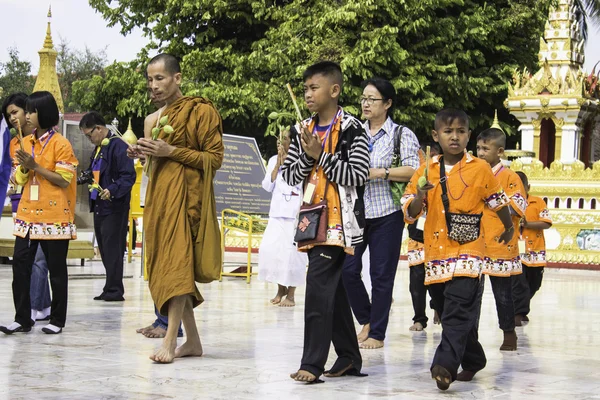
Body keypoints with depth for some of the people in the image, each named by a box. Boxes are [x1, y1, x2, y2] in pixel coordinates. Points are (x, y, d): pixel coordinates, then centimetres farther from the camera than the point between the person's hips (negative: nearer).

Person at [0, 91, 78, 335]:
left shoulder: (60, 143, -7)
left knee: (56, 269, 3)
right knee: (20, 264, -1)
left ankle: (58, 320, 12)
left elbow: (64, 180, -12)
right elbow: (21, 179, 14)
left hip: (54, 216, -6)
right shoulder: (26, 143, 12)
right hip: (28, 214, 6)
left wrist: (35, 166, -16)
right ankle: (22, 319, 5)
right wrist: (24, 167, -7)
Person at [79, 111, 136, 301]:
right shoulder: (98, 149, 16)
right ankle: (112, 288, 17)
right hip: (99, 206, 10)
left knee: (112, 248, -7)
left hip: (114, 207, -10)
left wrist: (112, 191, -29)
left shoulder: (118, 146, -13)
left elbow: (129, 176, -19)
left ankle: (114, 289, -4)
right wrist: (83, 177, 10)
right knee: (104, 249, 11)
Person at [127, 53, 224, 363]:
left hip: (184, 194, -8)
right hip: (159, 194, 8)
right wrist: (143, 153, 8)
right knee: (164, 265, 6)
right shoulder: (158, 117, 19)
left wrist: (170, 151, -16)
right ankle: (192, 340, 12)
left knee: (177, 263, -16)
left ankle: (170, 342, -20)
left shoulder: (201, 111, -4)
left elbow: (215, 158, -9)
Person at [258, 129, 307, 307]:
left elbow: (299, 181, -12)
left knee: (292, 251, -6)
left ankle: (291, 294, 5)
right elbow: (267, 186, 5)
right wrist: (278, 164, -2)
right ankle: (280, 288, 15)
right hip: (277, 212, 4)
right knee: (269, 248, -4)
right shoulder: (274, 160, 12)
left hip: (296, 212, -4)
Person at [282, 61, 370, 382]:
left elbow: (357, 177, -14)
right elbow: (290, 177, 11)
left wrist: (321, 155, -14)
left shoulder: (352, 129, -7)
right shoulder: (303, 130, 12)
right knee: (333, 290, 12)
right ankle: (349, 357, 21)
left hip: (339, 220, -7)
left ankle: (312, 362, -11)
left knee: (319, 288, -14)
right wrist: (307, 157, -7)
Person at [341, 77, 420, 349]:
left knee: (381, 274, 0)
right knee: (347, 269, -1)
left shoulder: (402, 135, -1)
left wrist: (380, 173, -16)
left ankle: (377, 334, 10)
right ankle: (366, 320, 21)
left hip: (386, 214, -4)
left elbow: (415, 171, -11)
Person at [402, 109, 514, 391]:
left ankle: (445, 365, -24)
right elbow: (409, 214, 5)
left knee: (458, 311, -17)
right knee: (463, 313, 15)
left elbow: (498, 202, 14)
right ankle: (472, 361, 31)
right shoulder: (426, 171, 6)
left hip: (468, 251, -4)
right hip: (437, 251, 4)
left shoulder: (480, 169, -1)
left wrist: (509, 228, 27)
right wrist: (420, 196, -15)